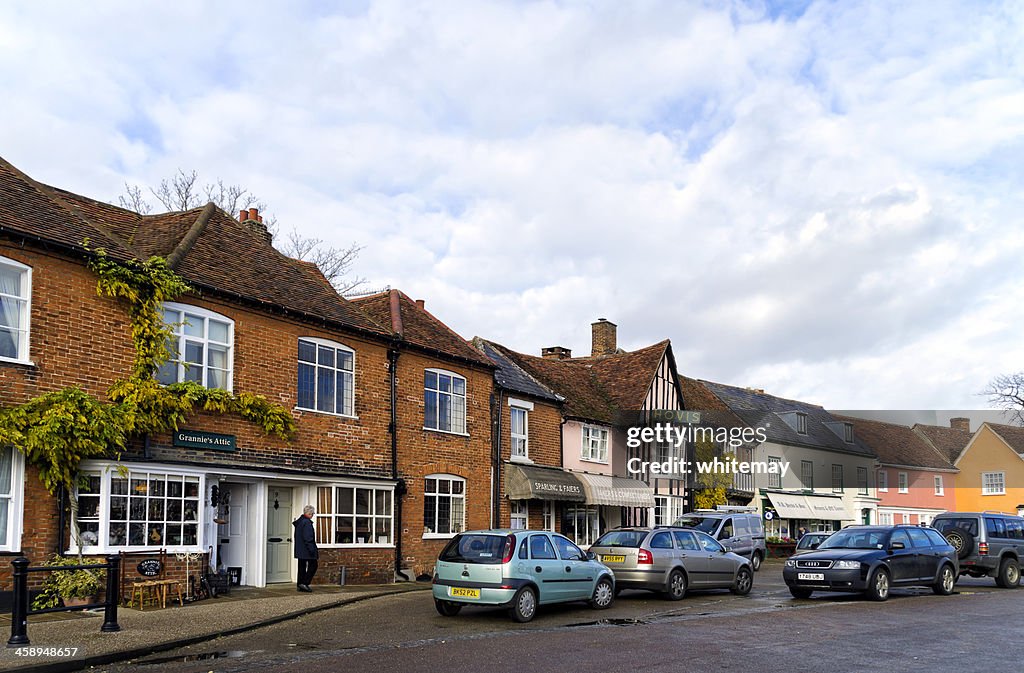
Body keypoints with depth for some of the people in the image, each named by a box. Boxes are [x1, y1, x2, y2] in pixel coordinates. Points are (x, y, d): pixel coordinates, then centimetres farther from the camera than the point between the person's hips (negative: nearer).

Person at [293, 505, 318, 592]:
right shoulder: (307, 522, -17)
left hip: (300, 550, 10)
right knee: (313, 565, -1)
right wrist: (312, 549, -19)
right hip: (306, 549, -10)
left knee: (302, 567, 13)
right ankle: (304, 583, -7)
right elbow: (308, 537, -21)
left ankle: (300, 585, 14)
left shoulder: (298, 522, 13)